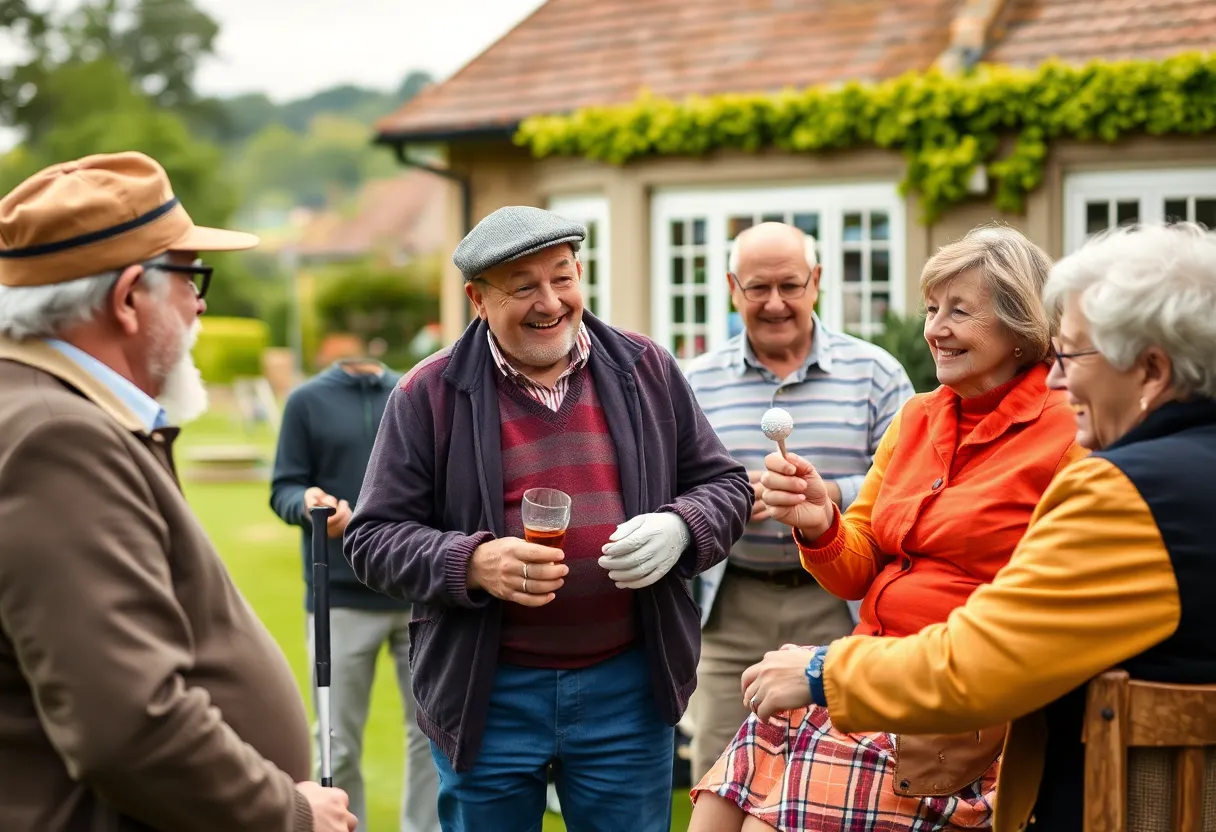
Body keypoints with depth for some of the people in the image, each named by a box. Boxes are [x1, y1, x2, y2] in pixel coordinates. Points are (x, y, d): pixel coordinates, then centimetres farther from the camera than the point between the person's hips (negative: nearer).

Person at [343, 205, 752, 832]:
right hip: (489, 697, -2)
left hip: (629, 686, 2)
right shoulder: (429, 396, -3)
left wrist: (680, 529, -12)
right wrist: (472, 564, -20)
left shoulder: (645, 370, 5)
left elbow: (724, 485, 10)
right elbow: (373, 538, -3)